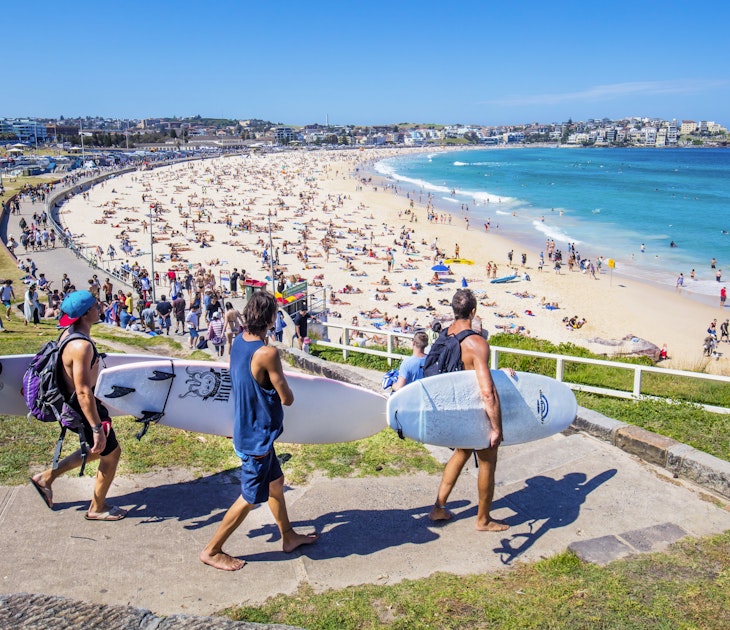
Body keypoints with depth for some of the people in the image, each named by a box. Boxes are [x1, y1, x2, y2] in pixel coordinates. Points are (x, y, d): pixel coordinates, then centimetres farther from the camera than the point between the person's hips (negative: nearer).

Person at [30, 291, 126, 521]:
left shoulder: (69, 333, 1)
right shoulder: (81, 346, -30)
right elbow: (84, 393, -29)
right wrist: (97, 428, -24)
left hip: (71, 401, 10)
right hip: (82, 407, -10)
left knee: (97, 449, 25)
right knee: (111, 453, 8)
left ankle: (46, 477, 32)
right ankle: (97, 509, 25)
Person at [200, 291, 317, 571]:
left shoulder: (239, 341, -2)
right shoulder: (267, 353, -28)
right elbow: (287, 398, -19)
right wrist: (282, 386, 0)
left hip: (247, 430, 9)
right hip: (257, 437, -9)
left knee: (276, 481, 23)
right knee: (250, 498, 8)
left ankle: (288, 536, 39)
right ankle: (212, 551, 20)